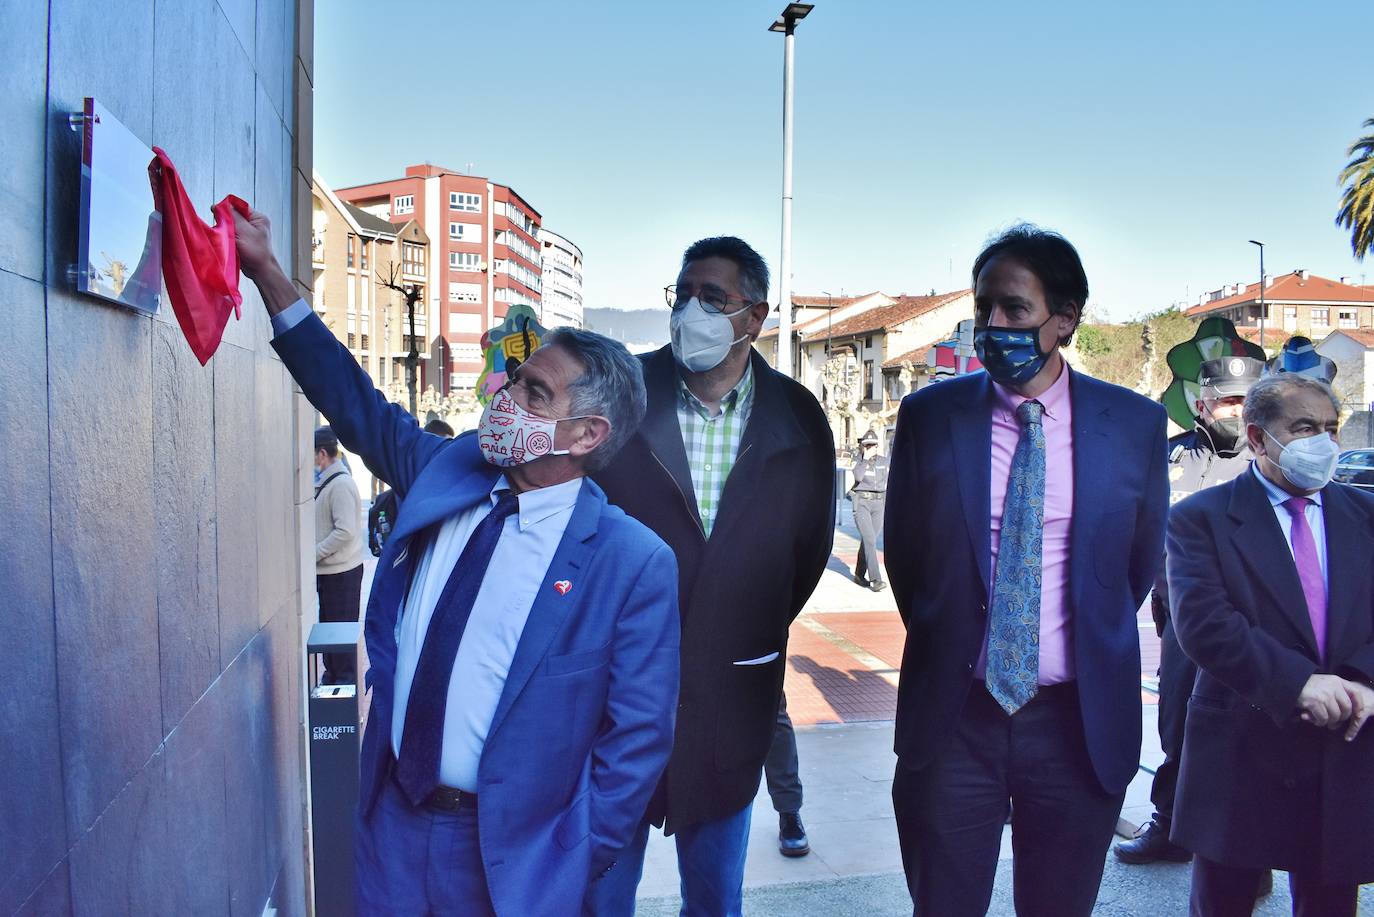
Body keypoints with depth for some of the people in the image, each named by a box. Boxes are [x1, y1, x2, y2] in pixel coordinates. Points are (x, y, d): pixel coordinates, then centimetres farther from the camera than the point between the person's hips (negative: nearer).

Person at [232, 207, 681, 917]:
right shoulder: (445, 474, -2)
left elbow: (638, 737, -13)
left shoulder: (636, 565, -17)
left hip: (508, 854, -4)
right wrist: (267, 272, 4)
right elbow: (357, 404, 8)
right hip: (391, 822, 5)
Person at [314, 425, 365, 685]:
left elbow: (345, 531, -24)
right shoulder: (326, 482, 11)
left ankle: (345, 681, 12)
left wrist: (314, 553, -18)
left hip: (341, 571, -9)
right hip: (329, 569, 9)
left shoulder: (340, 484, -19)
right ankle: (332, 677, 28)